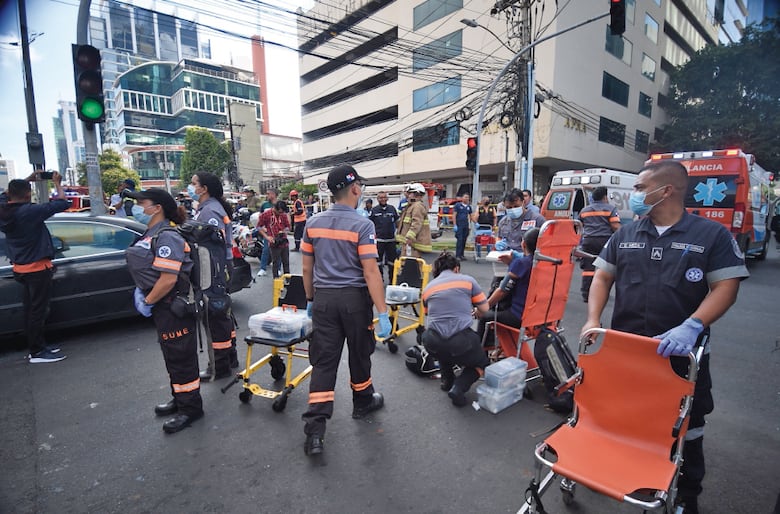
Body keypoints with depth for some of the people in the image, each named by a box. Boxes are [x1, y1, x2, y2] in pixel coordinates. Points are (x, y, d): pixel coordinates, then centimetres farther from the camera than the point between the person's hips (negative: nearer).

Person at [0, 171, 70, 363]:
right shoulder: (30, 211, -21)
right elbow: (63, 203, -18)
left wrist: (26, 180, 23)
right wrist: (57, 183, -3)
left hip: (20, 268, 8)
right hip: (37, 268, -8)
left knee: (31, 309, 16)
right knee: (38, 310, -1)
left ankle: (38, 345, 26)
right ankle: (37, 352, 6)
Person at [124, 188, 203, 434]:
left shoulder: (167, 237, -21)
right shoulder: (152, 234, 11)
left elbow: (168, 279, -27)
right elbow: (145, 270, 21)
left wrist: (148, 301, -15)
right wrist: (140, 291, 6)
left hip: (175, 308, -10)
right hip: (164, 308, 10)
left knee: (180, 358, 1)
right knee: (172, 356, 21)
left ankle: (190, 408, 16)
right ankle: (179, 399, 37)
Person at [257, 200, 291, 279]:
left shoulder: (284, 215, 5)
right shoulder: (266, 215, -6)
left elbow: (288, 227, 16)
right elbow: (259, 227, 0)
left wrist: (283, 231, -5)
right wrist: (266, 237, -9)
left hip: (284, 242, 4)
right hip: (274, 243, -4)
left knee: (286, 262, 12)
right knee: (276, 263, 2)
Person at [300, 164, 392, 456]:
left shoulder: (313, 223, 4)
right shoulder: (362, 225, -13)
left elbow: (307, 268, 8)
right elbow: (370, 272, -17)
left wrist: (310, 299, 20)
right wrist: (383, 312, -14)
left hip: (324, 298, 4)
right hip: (354, 299, -4)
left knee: (323, 361, 6)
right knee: (359, 354, 17)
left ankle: (315, 429, 4)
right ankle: (362, 402, 39)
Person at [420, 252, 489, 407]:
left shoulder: (428, 288, 16)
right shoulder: (468, 280, 9)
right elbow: (484, 309, 16)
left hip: (432, 344, 3)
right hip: (460, 342, -2)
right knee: (482, 363, 28)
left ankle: (447, 380, 33)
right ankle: (458, 387, 3)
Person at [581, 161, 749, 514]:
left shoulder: (712, 234, -5)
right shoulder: (625, 235, 4)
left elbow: (726, 287, -9)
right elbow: (603, 277, 7)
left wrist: (691, 327, -24)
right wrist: (593, 320, -6)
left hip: (682, 353, -2)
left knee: (686, 427, 15)